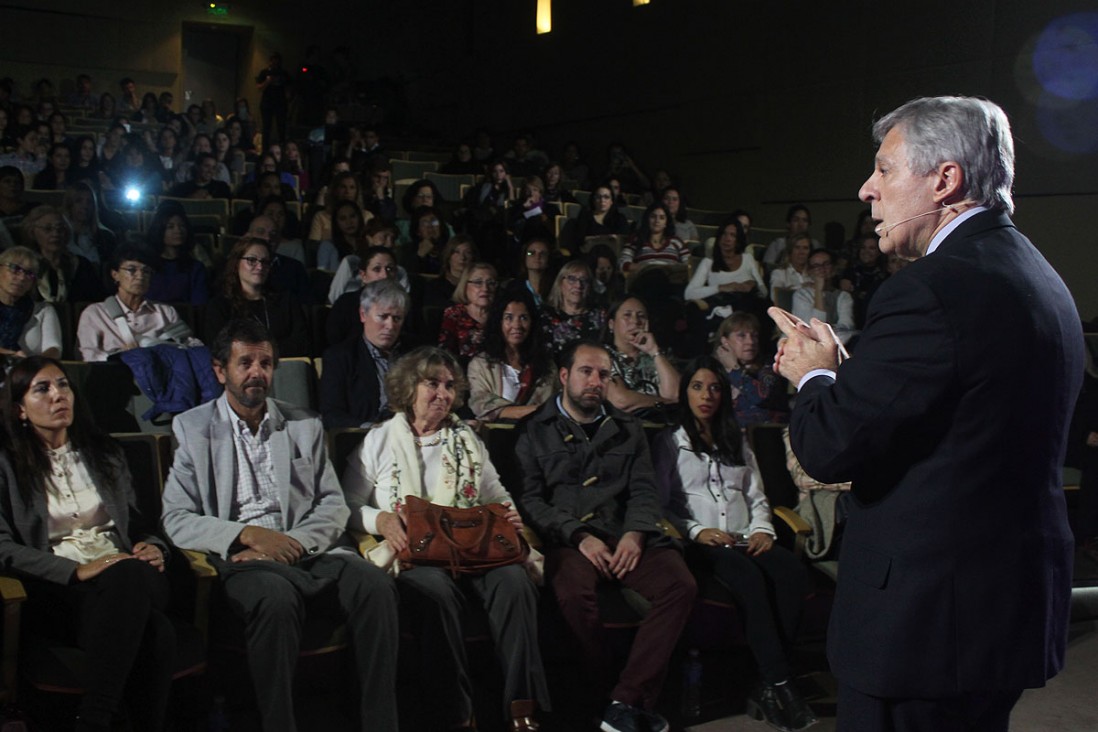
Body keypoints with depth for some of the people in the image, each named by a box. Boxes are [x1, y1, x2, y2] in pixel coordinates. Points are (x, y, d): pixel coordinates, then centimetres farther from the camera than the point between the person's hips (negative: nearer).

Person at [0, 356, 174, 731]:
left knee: (130, 575, -39)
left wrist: (153, 548, 1)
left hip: (128, 577, 3)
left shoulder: (106, 454, 24)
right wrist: (76, 570, -15)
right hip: (56, 592, -3)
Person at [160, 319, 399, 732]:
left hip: (310, 551, 3)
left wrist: (292, 542, -9)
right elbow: (176, 520, 2)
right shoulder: (192, 429, 12)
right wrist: (250, 534, -13)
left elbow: (334, 506, 11)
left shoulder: (305, 426, 19)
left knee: (375, 585, -28)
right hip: (242, 558, -2)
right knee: (276, 598, -37)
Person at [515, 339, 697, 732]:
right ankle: (607, 690, -14)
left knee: (681, 585, -26)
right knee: (574, 593, -37)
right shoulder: (536, 430, 10)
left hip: (626, 536, 3)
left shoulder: (627, 429, 22)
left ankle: (627, 700, -23)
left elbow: (644, 490, 13)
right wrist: (579, 536, -12)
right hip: (567, 538, -3)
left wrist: (635, 534, -8)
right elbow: (530, 498, 0)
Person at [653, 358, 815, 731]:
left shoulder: (736, 440, 25)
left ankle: (766, 689, -28)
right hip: (701, 543, -4)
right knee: (751, 578, -36)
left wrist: (762, 529, 1)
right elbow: (662, 502, 2)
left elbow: (757, 496, 21)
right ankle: (779, 684, -33)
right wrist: (696, 531, -13)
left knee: (792, 572, -30)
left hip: (745, 538, 4)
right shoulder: (670, 441, 11)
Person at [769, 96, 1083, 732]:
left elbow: (829, 449, -23)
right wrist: (843, 373, 9)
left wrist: (816, 375, -2)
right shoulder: (1039, 279, 10)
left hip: (927, 621, -10)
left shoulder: (934, 289, -21)